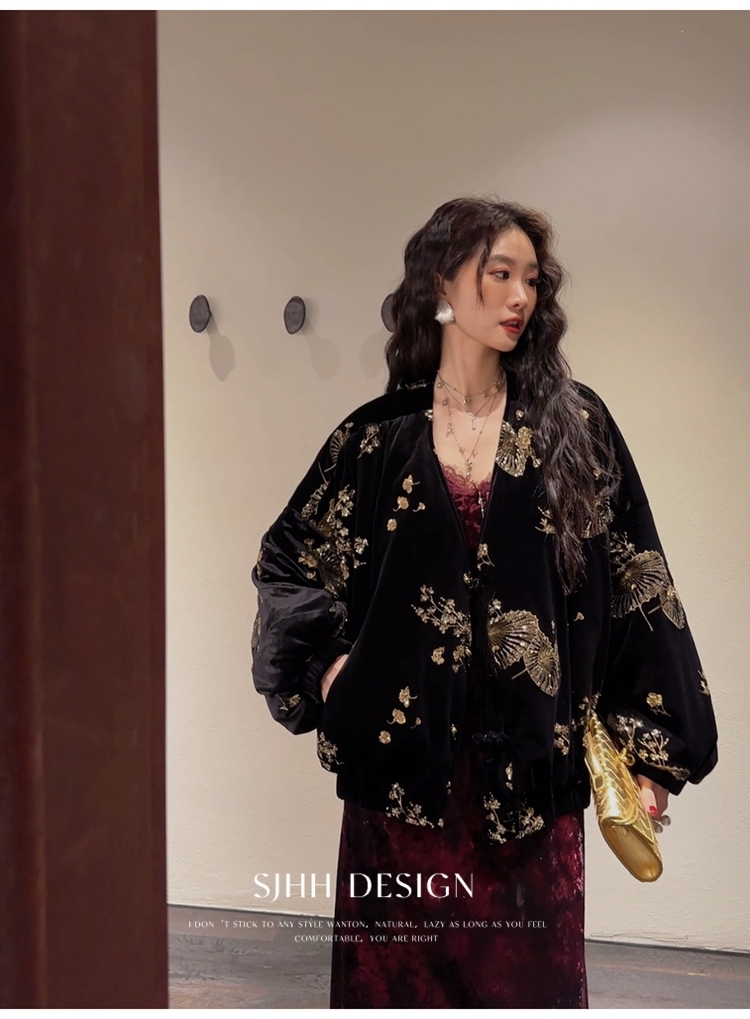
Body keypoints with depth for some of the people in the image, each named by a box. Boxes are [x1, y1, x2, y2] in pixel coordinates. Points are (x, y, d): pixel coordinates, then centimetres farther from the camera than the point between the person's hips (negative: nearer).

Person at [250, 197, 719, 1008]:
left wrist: (649, 748, -3)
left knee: (529, 971, 6)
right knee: (400, 971, 9)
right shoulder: (378, 435, 3)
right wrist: (328, 668, -2)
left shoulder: (574, 424, 2)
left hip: (530, 763, 0)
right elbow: (288, 563, 13)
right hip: (404, 758, 1)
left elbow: (632, 584, 1)